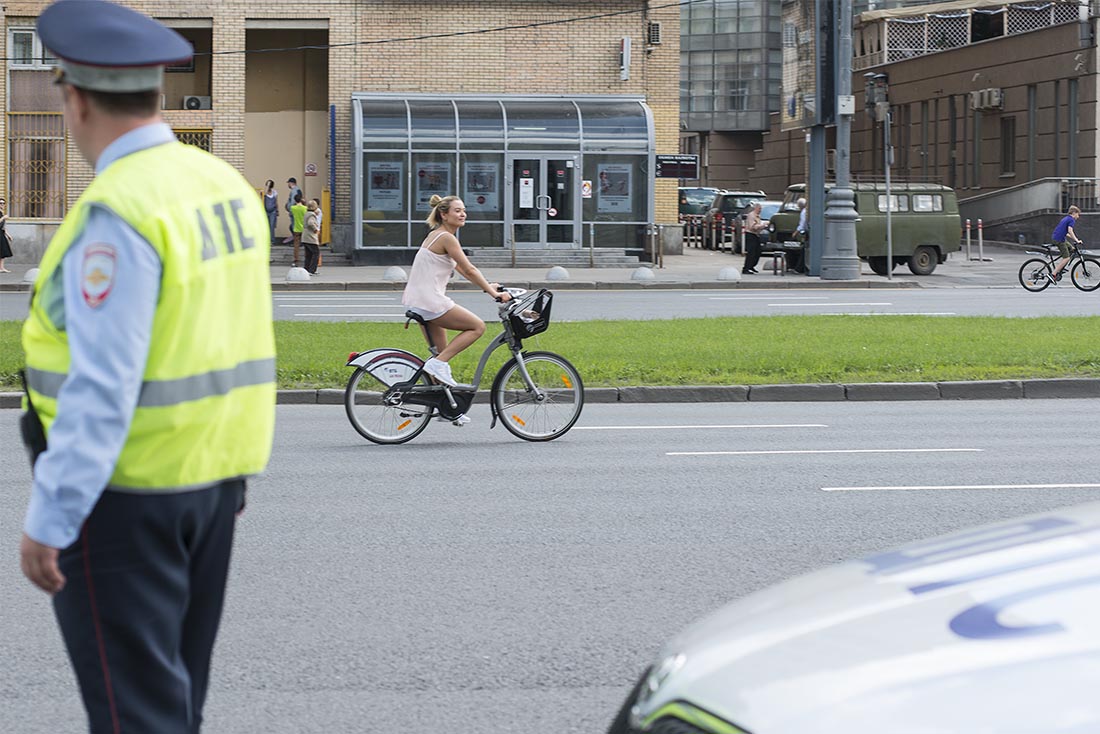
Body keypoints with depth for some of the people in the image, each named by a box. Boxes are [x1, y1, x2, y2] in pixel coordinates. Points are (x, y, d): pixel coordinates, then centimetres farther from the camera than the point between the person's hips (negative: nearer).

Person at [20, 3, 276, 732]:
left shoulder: (118, 214, -20)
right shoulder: (227, 187, 5)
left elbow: (101, 387, -24)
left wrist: (49, 521, -20)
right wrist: (232, 472, 18)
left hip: (124, 488, -8)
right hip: (215, 478, 8)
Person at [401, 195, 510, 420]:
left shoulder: (438, 235, 18)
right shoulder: (446, 237, -13)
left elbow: (461, 269, 23)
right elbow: (469, 269, -15)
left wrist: (487, 285, 20)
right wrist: (493, 293, -13)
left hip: (418, 301, 10)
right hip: (431, 301, -10)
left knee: (442, 352, 14)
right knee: (477, 326, -5)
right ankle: (438, 364, -8)